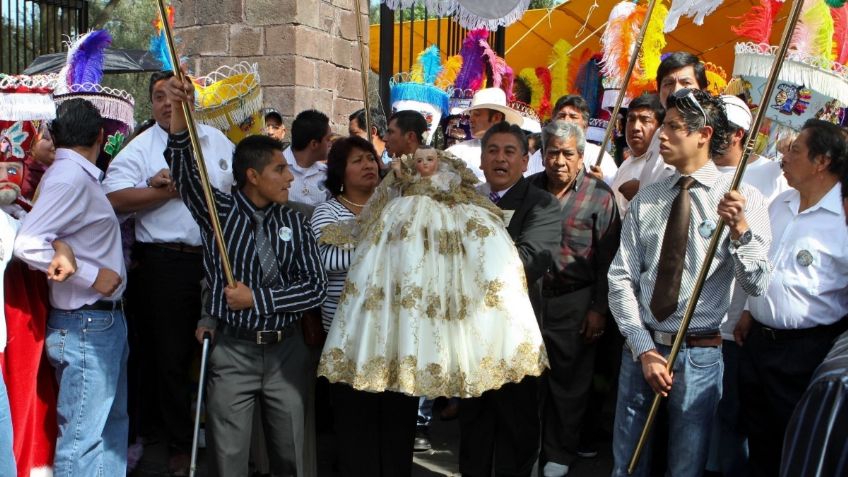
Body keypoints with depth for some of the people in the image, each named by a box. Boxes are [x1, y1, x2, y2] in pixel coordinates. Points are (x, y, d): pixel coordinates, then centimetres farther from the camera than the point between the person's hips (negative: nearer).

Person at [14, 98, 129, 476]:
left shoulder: (78, 176, 11)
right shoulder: (70, 177, -16)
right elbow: (27, 244, -25)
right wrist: (92, 275, -22)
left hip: (104, 320, 10)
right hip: (85, 326, -10)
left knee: (113, 423, 19)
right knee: (82, 435, -2)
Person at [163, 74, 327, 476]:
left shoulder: (293, 223, 3)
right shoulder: (218, 212, -2)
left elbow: (315, 287, -4)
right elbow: (184, 168, -18)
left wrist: (257, 299, -12)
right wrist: (178, 111, -32)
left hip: (286, 350, 2)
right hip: (233, 350, -2)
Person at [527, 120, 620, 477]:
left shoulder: (599, 195, -4)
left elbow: (607, 259, -5)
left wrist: (599, 309, -7)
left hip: (574, 303, -3)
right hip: (529, 296, 3)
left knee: (569, 381, 8)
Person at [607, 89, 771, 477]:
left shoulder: (744, 199, -6)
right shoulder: (645, 200, 4)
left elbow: (756, 285, -14)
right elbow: (621, 278, 1)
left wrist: (740, 229, -31)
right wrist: (644, 347, -9)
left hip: (699, 353, -3)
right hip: (641, 346, 3)